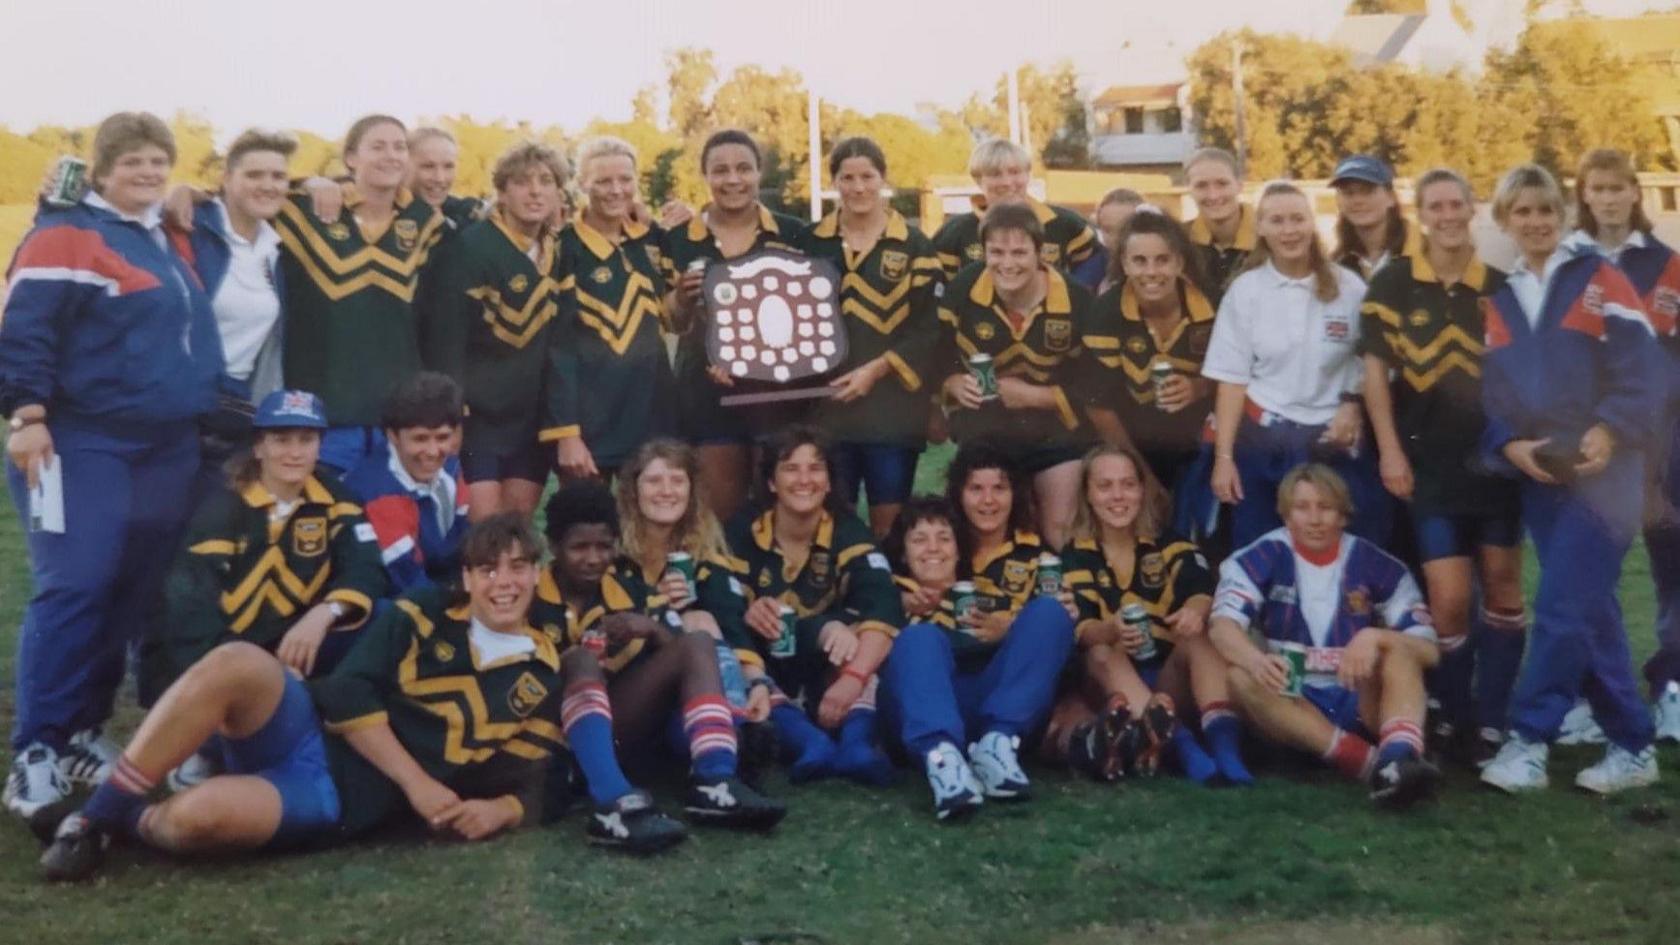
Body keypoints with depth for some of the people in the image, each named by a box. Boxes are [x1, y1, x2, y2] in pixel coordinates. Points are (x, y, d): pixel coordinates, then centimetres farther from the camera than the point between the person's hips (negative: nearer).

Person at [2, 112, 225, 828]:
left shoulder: (170, 243, 17)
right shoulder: (65, 236, -6)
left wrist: (213, 420, 25)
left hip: (167, 450, 8)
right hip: (81, 444, -7)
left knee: (132, 597, 7)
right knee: (73, 589, -13)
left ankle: (79, 737, 18)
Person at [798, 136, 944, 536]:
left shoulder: (914, 245, 3)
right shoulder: (810, 242, 9)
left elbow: (930, 328, -2)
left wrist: (876, 369, -12)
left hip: (893, 405, -1)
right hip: (826, 403, 1)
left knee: (889, 523, 3)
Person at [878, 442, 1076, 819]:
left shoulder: (1034, 554, 15)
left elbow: (1051, 627, 7)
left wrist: (1010, 629, -16)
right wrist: (908, 607, -10)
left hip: (1008, 702, 0)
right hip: (936, 697, 0)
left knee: (1050, 613, -19)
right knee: (919, 637, -29)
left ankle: (998, 741, -35)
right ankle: (941, 755, -58)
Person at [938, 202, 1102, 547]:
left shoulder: (1075, 299, -15)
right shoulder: (961, 292, -12)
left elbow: (1089, 381, -11)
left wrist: (1034, 395, -23)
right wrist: (955, 384, -22)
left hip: (1058, 435, -1)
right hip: (983, 435, 1)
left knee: (1060, 531, 0)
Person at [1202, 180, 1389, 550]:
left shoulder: (1348, 287, 0)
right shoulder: (1245, 289, -1)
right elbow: (1232, 379, -1)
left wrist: (1353, 407, -10)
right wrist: (1223, 456, -5)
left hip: (1335, 441, 0)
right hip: (1262, 441, 0)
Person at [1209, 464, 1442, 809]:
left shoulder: (1377, 565, 0)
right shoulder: (1261, 558, -2)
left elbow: (1428, 650, -4)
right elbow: (1222, 625, -17)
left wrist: (1376, 637, -26)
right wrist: (1256, 659, -40)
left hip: (1361, 705, 1)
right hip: (1290, 702, 0)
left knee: (1398, 648, -24)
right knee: (1241, 678, -29)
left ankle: (1399, 757, -53)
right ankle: (1370, 761, -42)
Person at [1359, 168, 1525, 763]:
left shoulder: (1500, 286, 4)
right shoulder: (1392, 283, -3)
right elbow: (1375, 370, -2)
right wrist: (1389, 449, -9)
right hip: (1429, 462, -3)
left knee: (1502, 586, 5)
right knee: (1450, 598, -7)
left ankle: (1491, 722, 15)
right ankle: (1454, 721, 13)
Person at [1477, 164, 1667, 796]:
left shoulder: (1598, 279, 1)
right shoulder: (1497, 301, 13)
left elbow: (1643, 368, -6)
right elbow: (1488, 393, 11)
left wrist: (1610, 430, -19)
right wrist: (1509, 446, -7)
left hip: (1601, 472, -5)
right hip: (1538, 478, 5)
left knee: (1563, 607, -10)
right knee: (1590, 613, 7)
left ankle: (1529, 740, -2)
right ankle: (1632, 747, 16)